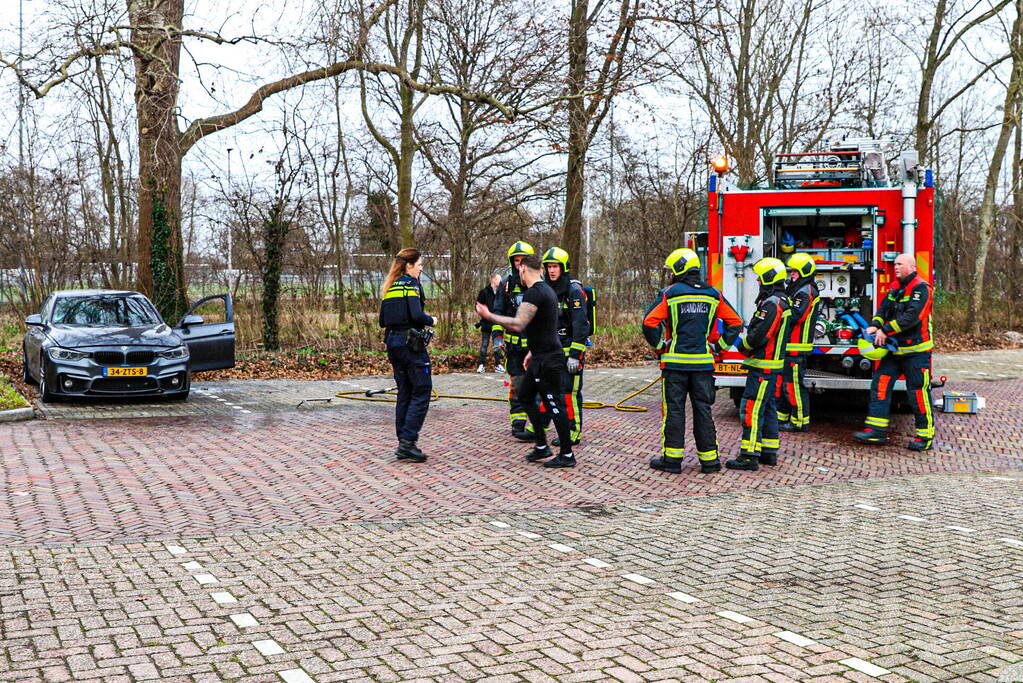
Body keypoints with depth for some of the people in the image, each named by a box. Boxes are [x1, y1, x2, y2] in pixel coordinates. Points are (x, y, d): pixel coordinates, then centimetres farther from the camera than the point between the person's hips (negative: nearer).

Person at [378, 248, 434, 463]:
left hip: (393, 343, 8)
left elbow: (383, 321, 14)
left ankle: (403, 444, 12)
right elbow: (417, 315, -20)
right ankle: (408, 441, -10)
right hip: (411, 343, -8)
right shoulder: (411, 284, -9)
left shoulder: (389, 288, 14)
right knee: (422, 392, -3)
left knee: (404, 393, 12)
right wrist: (431, 321, -2)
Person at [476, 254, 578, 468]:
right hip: (541, 357, 11)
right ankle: (541, 447, 21)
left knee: (554, 405, -3)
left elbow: (518, 324, -26)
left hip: (547, 360, -11)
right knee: (525, 395, 17)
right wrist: (533, 352, 28)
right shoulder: (546, 290, 15)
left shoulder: (534, 293, -18)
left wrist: (489, 316, -19)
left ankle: (567, 455, 4)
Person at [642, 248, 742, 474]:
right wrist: (721, 345, 12)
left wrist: (658, 345, 1)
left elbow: (649, 322, -12)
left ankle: (672, 457, 7)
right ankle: (709, 459, 12)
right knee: (703, 409, 9)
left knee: (674, 409, 4)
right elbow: (735, 322, 9)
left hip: (675, 361, -3)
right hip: (703, 362, 3)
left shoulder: (670, 293, -7)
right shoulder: (712, 294, 6)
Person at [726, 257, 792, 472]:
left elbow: (759, 335, -24)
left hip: (762, 366, -11)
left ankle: (749, 456, -10)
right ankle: (769, 452, 22)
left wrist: (743, 345, -6)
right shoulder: (782, 301, 15)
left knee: (752, 408, -10)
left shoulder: (772, 304, -18)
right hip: (771, 364, 11)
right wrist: (748, 344, 10)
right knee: (768, 408, 15)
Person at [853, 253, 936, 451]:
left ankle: (925, 436, 7)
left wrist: (886, 331, -25)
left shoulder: (921, 288, -12)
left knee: (918, 392, -2)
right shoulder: (895, 287, 15)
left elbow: (911, 317, -22)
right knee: (880, 385, 1)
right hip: (894, 348, 8)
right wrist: (875, 326, -13)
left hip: (916, 350, -8)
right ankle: (876, 430, 3)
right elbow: (884, 308, 7)